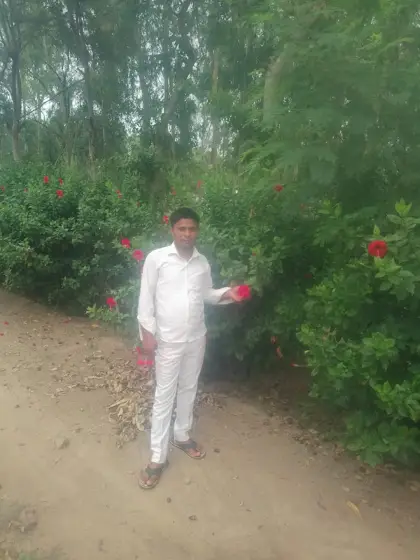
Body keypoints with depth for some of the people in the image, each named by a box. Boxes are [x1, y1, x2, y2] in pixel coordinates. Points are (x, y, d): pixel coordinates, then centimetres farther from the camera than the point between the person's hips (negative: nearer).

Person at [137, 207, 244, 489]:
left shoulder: (203, 262, 3)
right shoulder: (156, 258, -10)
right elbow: (146, 297, -8)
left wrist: (226, 294, -3)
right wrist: (148, 332, -11)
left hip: (197, 338, 4)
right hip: (168, 340, -4)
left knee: (189, 389, 19)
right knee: (164, 396, 5)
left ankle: (182, 435, 41)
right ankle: (158, 457, 18)